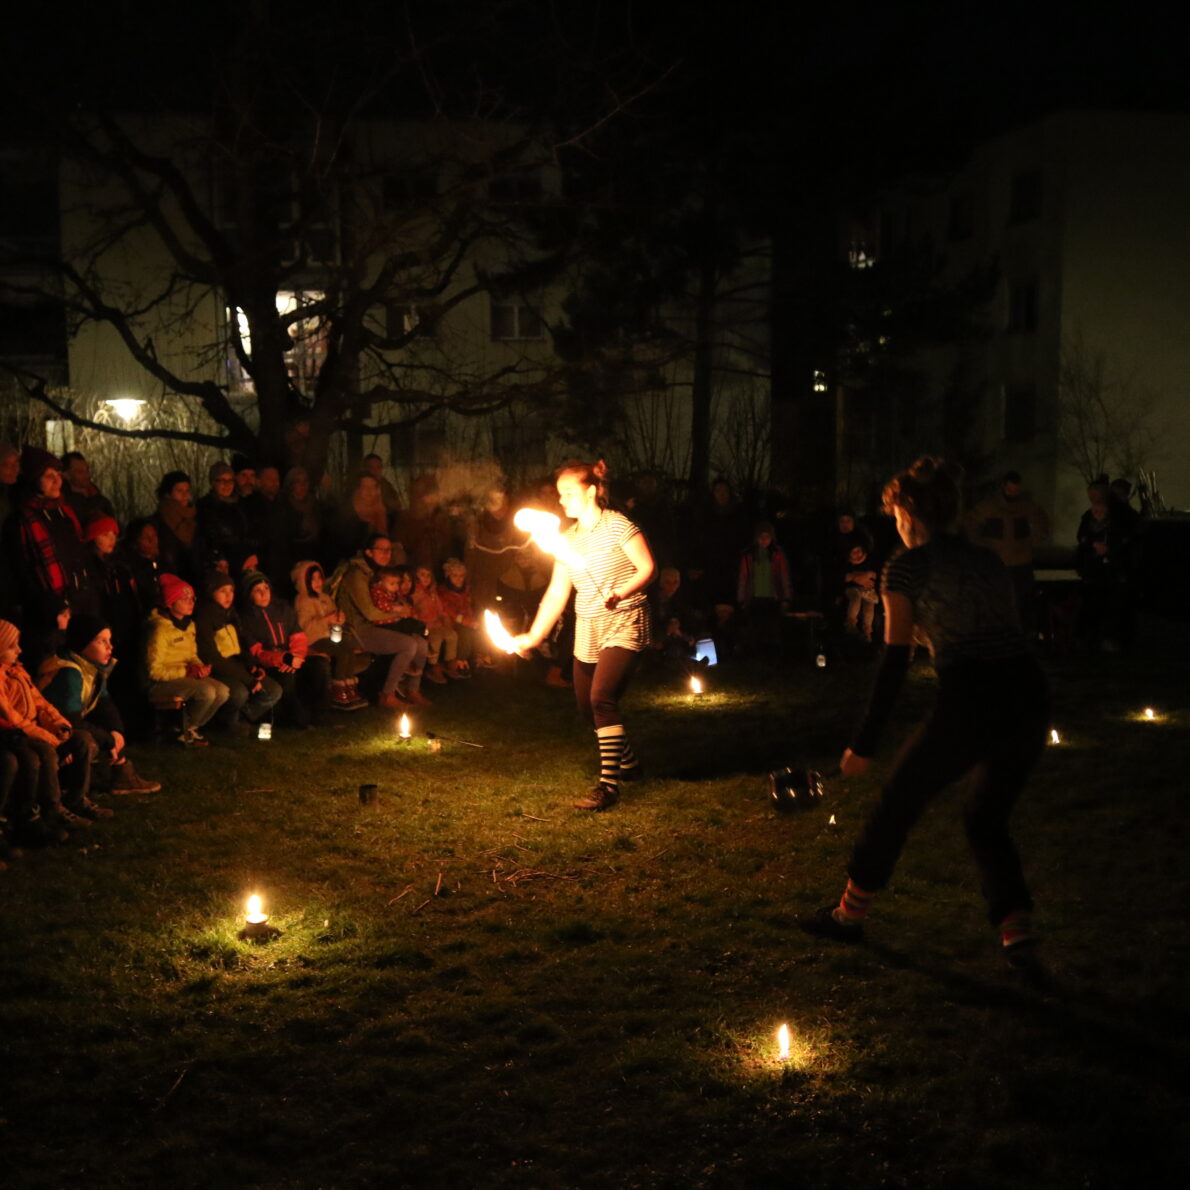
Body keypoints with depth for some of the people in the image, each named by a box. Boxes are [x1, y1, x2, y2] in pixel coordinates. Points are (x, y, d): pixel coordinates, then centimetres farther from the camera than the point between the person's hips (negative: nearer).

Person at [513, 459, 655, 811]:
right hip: (587, 630, 7)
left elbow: (648, 567, -12)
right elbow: (556, 593, 9)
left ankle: (609, 784, -17)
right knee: (587, 707, 10)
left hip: (623, 624, -7)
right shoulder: (568, 539, 10)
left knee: (602, 698, -22)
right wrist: (533, 637, 3)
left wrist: (619, 593, -27)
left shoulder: (616, 525, -9)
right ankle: (628, 763, 33)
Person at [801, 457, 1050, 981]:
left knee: (897, 803, 15)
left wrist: (864, 743, 1)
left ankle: (849, 913, 30)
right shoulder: (988, 559, 20)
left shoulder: (908, 566, 2)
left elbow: (895, 661, -3)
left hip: (968, 704, -6)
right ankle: (1018, 939, 10)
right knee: (987, 820, 23)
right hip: (1029, 700, 6)